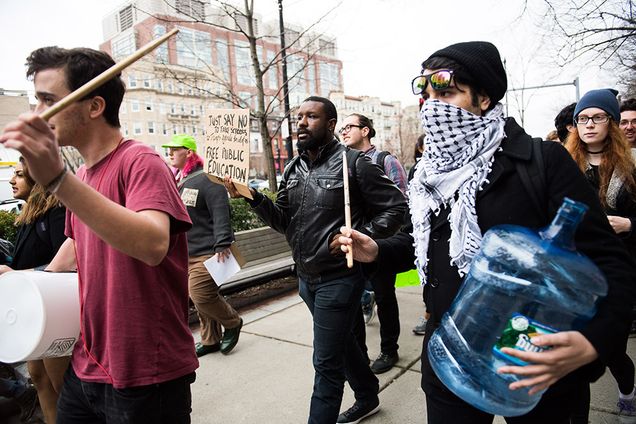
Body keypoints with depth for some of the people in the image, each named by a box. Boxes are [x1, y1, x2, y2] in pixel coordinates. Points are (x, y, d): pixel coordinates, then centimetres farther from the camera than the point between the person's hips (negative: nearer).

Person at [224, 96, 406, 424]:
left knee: (326, 362, 3)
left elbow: (396, 206, -11)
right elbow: (283, 222, 6)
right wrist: (254, 198, -9)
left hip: (338, 279, -7)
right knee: (342, 342, 24)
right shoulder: (293, 169, 7)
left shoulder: (353, 163, -13)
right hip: (306, 278, 7)